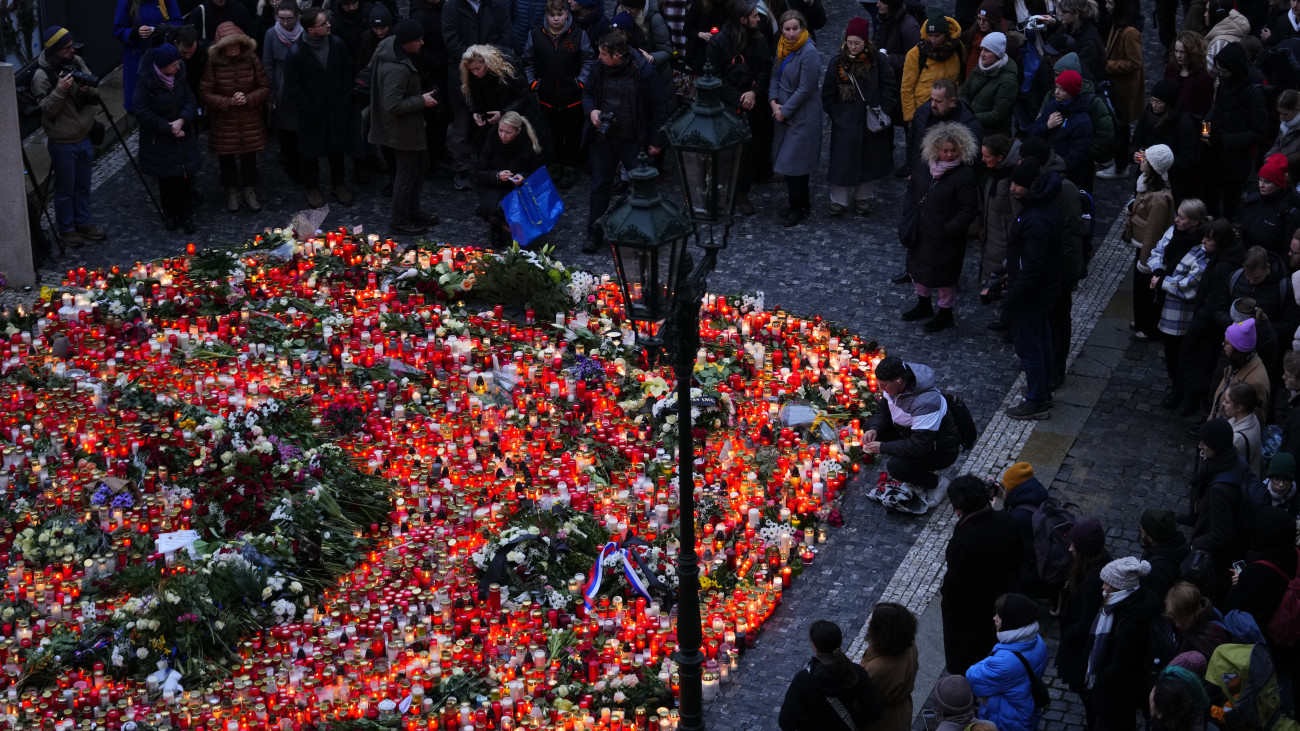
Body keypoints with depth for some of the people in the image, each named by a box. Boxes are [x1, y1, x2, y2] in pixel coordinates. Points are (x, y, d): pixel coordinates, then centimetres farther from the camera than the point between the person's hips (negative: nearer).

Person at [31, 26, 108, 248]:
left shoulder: (77, 62, -1)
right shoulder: (42, 76, -20)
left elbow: (96, 94, 6)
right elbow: (47, 110, -19)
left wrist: (89, 89, -17)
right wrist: (60, 90, -33)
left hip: (84, 138, 6)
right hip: (62, 143, -6)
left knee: (83, 186, 19)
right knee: (65, 189, 7)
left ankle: (83, 224, 34)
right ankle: (66, 229, 22)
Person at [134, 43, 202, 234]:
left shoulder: (178, 76, -3)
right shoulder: (146, 81, -19)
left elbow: (191, 100, 0)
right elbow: (141, 111, -19)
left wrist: (182, 120, -19)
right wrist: (168, 128, -18)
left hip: (182, 136, 4)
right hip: (159, 138, -4)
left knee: (183, 176, 4)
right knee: (166, 177, 6)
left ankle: (184, 215, 15)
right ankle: (170, 215, 22)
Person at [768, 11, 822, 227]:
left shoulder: (809, 53, -21)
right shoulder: (783, 47, 3)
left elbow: (805, 89, -20)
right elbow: (776, 75, 9)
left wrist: (785, 111, -13)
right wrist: (773, 102, -6)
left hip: (803, 116, -8)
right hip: (784, 112, 8)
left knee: (794, 162, -2)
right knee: (788, 159, 15)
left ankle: (797, 209, 13)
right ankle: (803, 203, 30)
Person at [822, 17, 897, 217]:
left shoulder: (876, 60, -6)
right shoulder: (837, 62, -5)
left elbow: (890, 86, 1)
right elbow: (828, 94, 3)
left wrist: (883, 110, -5)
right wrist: (836, 116, -2)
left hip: (872, 122, 1)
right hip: (845, 123, -1)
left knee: (870, 160, 10)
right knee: (843, 160, -2)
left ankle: (862, 198, 26)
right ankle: (839, 200, 11)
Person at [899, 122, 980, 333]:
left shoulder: (964, 175, -21)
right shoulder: (923, 164, -4)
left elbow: (968, 211, -17)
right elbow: (911, 189, 13)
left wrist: (949, 230, -20)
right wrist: (909, 215, 4)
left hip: (945, 238, -7)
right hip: (920, 232, 7)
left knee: (943, 275, 7)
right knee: (918, 268, 23)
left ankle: (946, 314, 28)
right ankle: (923, 306, 46)